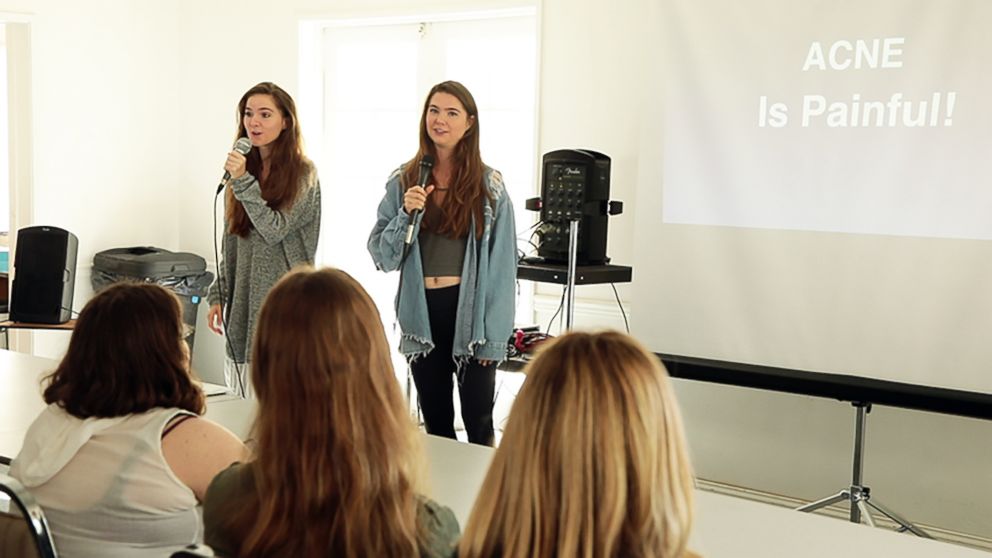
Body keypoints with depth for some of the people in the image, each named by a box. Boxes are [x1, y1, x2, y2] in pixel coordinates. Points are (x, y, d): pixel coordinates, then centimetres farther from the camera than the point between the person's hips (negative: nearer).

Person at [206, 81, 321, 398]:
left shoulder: (302, 173, -4)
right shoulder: (244, 168, 12)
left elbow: (275, 230, -14)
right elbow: (231, 244, 16)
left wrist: (243, 182, -19)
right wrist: (218, 296, 11)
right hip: (243, 305, 6)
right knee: (241, 403, 5)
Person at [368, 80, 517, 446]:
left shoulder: (489, 185, -2)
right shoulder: (403, 181, 5)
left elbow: (502, 264, -4)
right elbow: (381, 256, 5)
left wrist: (494, 337, -9)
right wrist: (406, 214, -13)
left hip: (470, 310, -3)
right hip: (423, 312, 3)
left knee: (479, 424, 2)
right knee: (436, 425, 13)